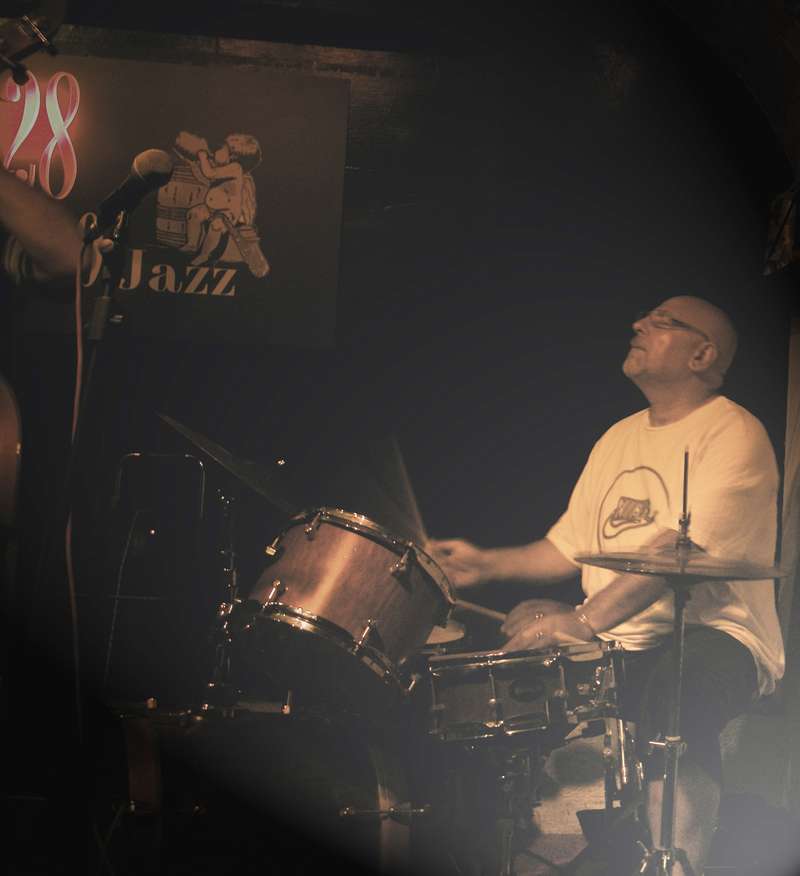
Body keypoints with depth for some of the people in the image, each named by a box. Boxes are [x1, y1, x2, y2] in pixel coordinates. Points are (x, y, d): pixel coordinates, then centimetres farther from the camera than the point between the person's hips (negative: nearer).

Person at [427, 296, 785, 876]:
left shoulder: (733, 435, -7)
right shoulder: (620, 438, 19)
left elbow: (678, 552, -21)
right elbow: (569, 546, 20)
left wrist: (585, 621, -30)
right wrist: (487, 564, 4)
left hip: (710, 634, -7)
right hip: (615, 645, 8)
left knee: (676, 690, -39)